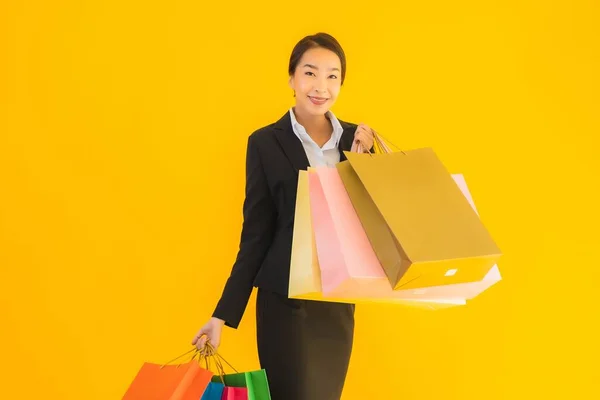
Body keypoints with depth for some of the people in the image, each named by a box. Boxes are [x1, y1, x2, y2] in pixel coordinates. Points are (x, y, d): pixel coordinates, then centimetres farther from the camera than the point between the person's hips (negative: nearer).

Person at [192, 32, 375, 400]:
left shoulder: (355, 138, 5)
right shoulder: (266, 143, -5)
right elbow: (256, 233, -4)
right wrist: (224, 314, -7)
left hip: (338, 301, 4)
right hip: (285, 302, -4)